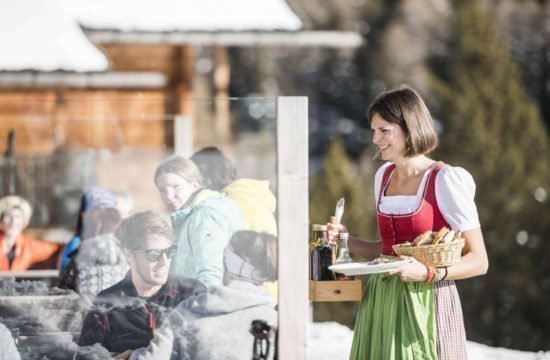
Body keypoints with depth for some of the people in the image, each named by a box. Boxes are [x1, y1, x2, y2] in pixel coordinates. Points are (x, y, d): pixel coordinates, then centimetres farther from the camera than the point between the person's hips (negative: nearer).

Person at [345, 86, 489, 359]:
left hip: (426, 307, -6)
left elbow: (478, 261, -9)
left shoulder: (444, 180, -9)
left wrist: (429, 273, -23)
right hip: (381, 304, 6)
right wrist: (347, 242, 6)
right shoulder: (383, 176, 12)